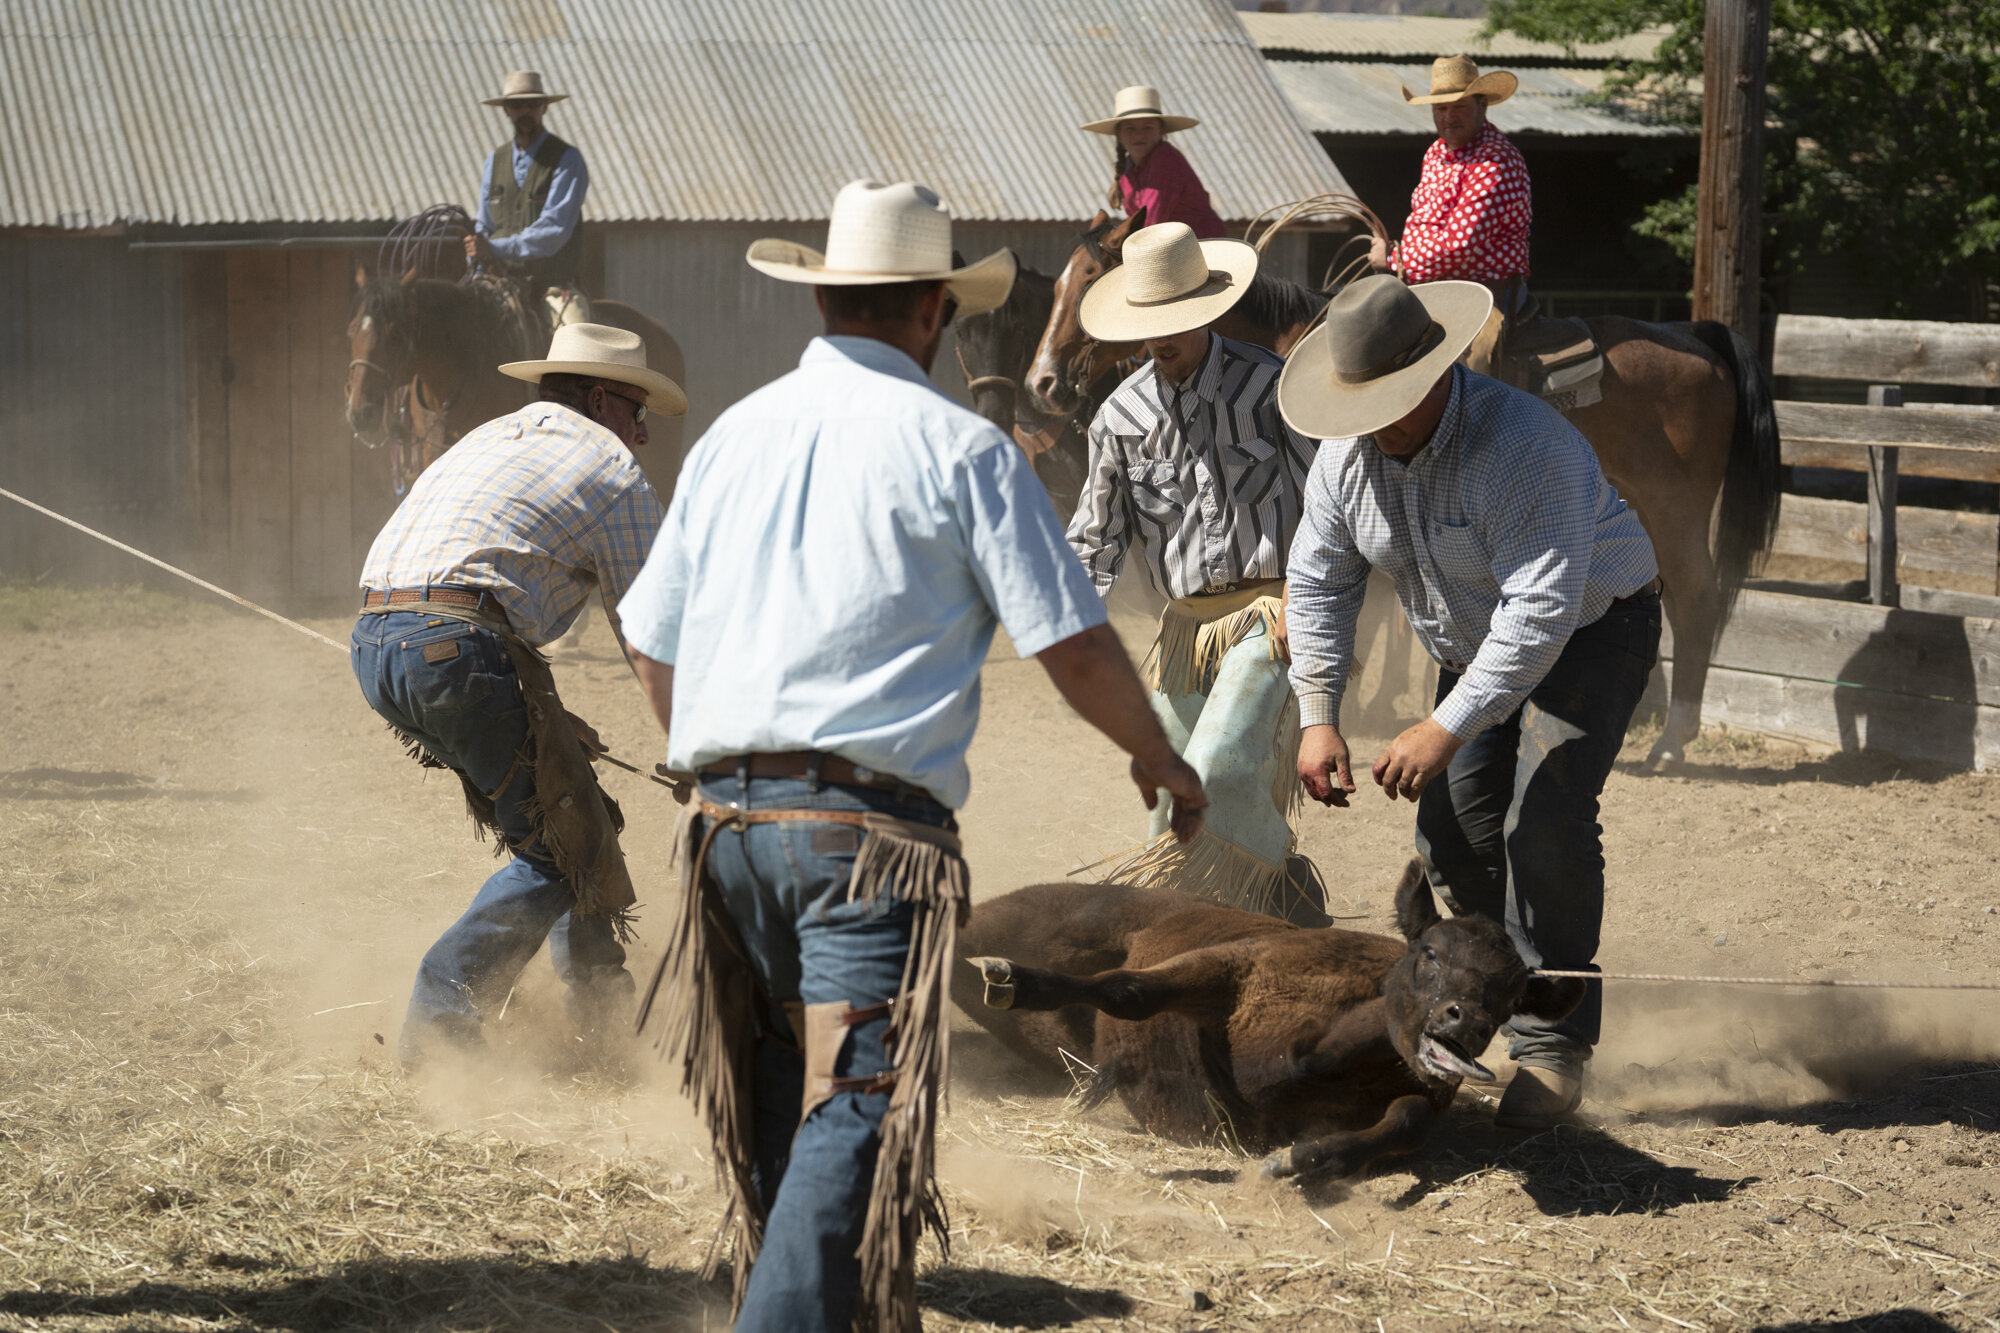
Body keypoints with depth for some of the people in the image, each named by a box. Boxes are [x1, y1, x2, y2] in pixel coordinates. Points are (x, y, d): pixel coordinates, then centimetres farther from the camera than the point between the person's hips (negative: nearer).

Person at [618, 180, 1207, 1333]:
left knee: (781, 1109, 19)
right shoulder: (960, 447, -2)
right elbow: (1072, 642, -3)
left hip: (733, 816, 6)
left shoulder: (735, 435, 14)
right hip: (869, 821, -6)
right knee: (854, 1111, -11)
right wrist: (1160, 760, 13)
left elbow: (653, 647, 17)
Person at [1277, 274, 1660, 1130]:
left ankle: (1553, 1049, -13)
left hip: (1591, 629, -7)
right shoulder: (1347, 454, -11)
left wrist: (1448, 726, -42)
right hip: (1474, 647, 7)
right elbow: (1319, 583, -3)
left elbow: (1541, 608, -39)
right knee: (1451, 827, 4)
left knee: (1543, 825, -20)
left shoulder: (1525, 447, -35)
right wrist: (1318, 718, -12)